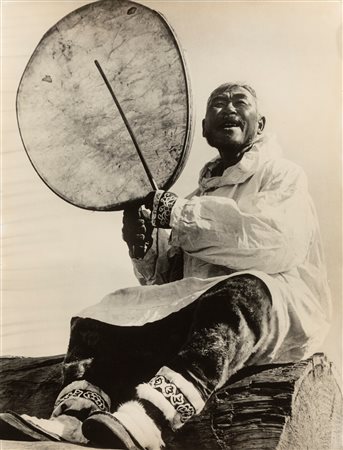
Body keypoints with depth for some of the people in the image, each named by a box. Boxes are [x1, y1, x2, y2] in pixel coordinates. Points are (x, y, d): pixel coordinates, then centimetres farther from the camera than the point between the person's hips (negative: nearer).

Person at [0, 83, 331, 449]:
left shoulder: (282, 174, 6)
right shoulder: (202, 192, 22)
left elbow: (280, 242, -19)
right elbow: (166, 281, 17)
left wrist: (177, 212, -18)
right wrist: (144, 248, -6)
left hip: (277, 308, -5)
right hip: (195, 314, 5)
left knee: (241, 293, -38)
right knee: (103, 317, -10)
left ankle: (147, 416, -53)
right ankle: (73, 419, -33)